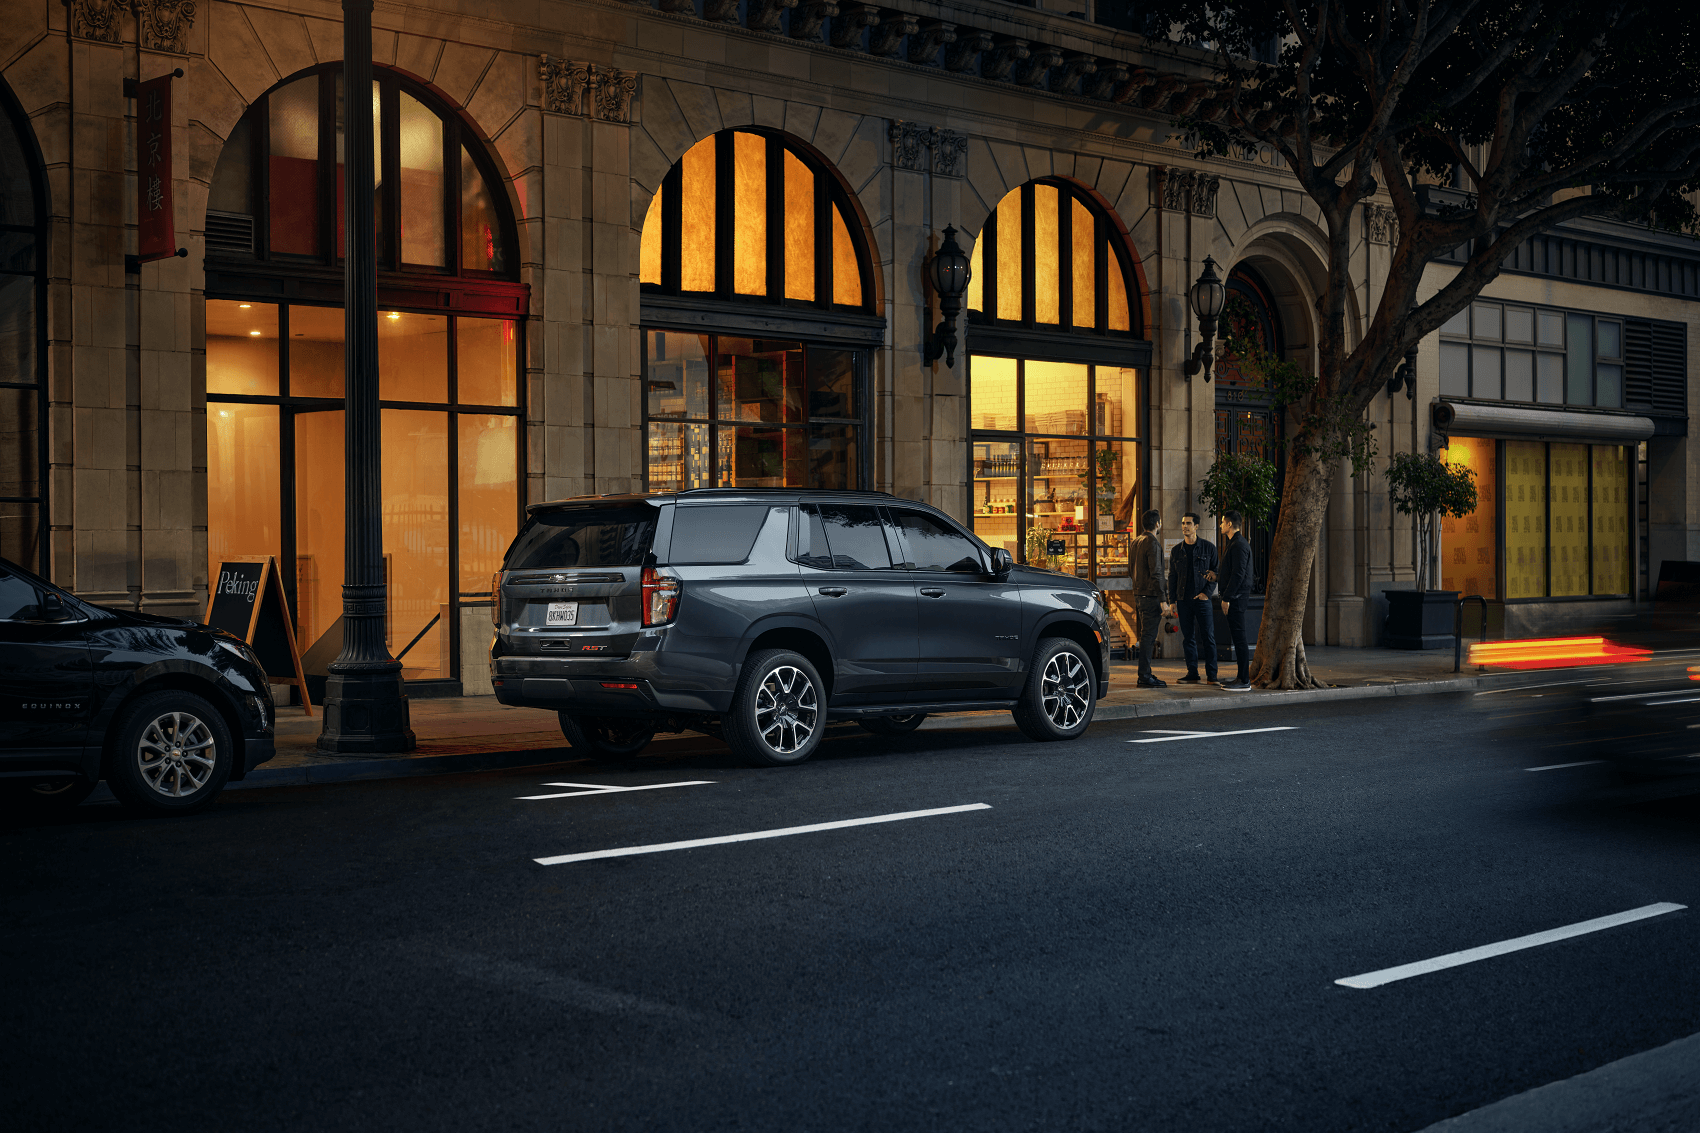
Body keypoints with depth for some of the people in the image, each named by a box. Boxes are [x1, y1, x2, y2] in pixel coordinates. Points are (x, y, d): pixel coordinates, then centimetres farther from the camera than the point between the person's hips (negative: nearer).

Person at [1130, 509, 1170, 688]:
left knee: (1146, 635, 14)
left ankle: (1145, 674, 18)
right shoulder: (1152, 543, -14)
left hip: (1139, 595, 9)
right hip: (1150, 596, -9)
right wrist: (1163, 600, -18)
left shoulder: (1136, 542, 15)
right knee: (1148, 636, -7)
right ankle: (1145, 676, -8)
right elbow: (1156, 574, -19)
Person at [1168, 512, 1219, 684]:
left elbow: (1216, 572, 3)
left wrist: (1207, 592, -9)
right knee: (1188, 638, 5)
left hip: (1202, 599, -3)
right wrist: (1172, 601, 7)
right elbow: (1172, 577, 13)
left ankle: (1211, 675, 1)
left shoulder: (1208, 547, 2)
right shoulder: (1176, 550, 9)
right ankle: (1192, 674, 10)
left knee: (1208, 637, -3)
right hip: (1183, 599, 3)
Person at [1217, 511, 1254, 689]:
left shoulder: (1239, 545, -14)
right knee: (1237, 639, 12)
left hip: (1236, 599, -11)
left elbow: (1238, 574, -20)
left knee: (1239, 639, -9)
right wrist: (1224, 595, 19)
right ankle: (1241, 677, 16)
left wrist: (1226, 598, -19)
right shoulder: (1233, 543, 19)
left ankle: (1244, 681, -8)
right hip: (1234, 598, 11)